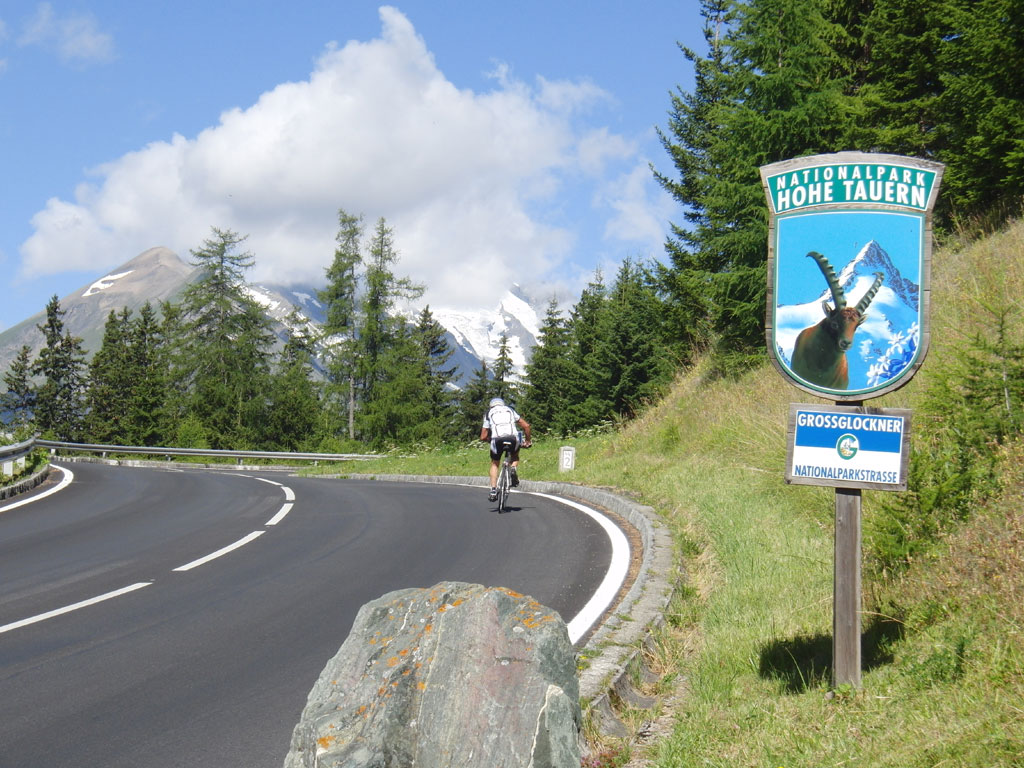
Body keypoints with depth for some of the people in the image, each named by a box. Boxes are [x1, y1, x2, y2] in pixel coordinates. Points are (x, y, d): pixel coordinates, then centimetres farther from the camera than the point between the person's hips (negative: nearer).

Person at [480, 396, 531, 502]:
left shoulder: (488, 414, 25)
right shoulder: (510, 410, 30)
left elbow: (483, 437, 20)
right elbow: (526, 426, 23)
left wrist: (489, 439, 42)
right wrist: (527, 441, 35)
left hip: (497, 439, -1)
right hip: (513, 437, 1)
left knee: (494, 464, 22)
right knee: (515, 455, 34)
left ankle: (493, 491, 11)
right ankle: (514, 468, 4)